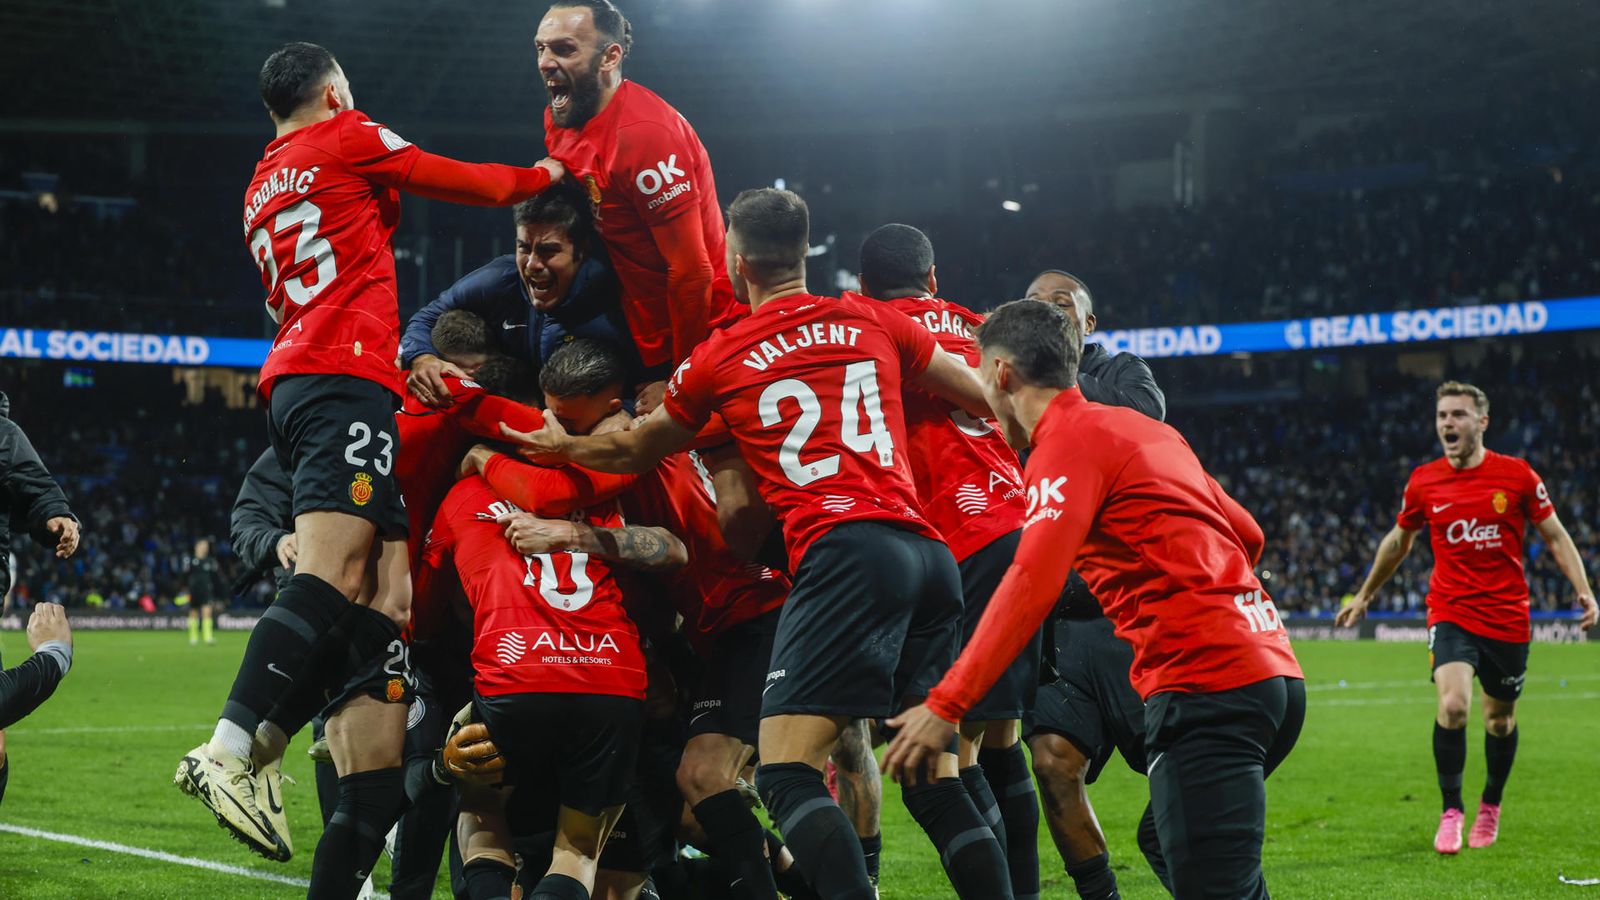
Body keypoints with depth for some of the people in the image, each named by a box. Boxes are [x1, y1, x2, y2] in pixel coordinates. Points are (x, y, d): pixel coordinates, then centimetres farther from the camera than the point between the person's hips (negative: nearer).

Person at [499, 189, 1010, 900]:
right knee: (934, 780, 12)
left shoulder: (718, 359, 12)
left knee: (786, 774, -10)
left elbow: (634, 451, 30)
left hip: (844, 549, -5)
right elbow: (983, 400, 29)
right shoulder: (874, 322, 18)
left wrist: (563, 447, 49)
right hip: (931, 553, 5)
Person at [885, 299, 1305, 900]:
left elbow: (1032, 584, -19)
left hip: (1205, 680, -9)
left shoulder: (1069, 441, -5)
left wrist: (944, 706, -20)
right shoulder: (1142, 426, 21)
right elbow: (1247, 534, 27)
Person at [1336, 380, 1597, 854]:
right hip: (1450, 614, 0)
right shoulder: (1423, 481, 0)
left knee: (1500, 719, 12)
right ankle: (1451, 811, -6)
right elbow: (1399, 541, 16)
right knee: (1452, 705, -22)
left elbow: (1555, 535, 5)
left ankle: (1490, 805, 37)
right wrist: (1364, 595, 23)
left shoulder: (1517, 474, -4)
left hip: (1507, 619, 0)